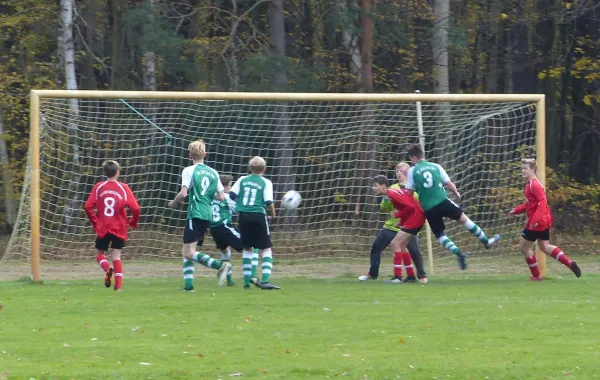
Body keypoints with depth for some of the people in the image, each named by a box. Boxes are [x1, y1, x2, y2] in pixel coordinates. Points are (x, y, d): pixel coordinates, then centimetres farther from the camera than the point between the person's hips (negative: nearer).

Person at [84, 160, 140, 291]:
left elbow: (88, 207, -6)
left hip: (102, 229, 0)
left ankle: (107, 269, -17)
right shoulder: (123, 188, -4)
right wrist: (133, 222, 10)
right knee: (116, 256, 6)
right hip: (119, 229, 0)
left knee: (99, 253, 14)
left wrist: (94, 221, 8)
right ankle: (118, 284, -5)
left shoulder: (98, 187, -1)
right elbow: (135, 208, -9)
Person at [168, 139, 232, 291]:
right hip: (208, 215, 7)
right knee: (187, 251, 14)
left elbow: (183, 193, -14)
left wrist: (173, 203, 5)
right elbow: (221, 197, 10)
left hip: (195, 214, -7)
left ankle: (219, 265, -29)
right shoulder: (213, 173, 11)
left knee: (189, 253, -12)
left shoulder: (189, 171, -5)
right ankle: (188, 285, 9)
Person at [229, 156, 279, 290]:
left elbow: (231, 195, 2)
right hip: (259, 216, -3)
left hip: (243, 217, 3)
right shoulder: (266, 183, 0)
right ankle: (265, 281, -14)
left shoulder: (242, 180, 9)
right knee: (266, 249, 1)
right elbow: (269, 202, -9)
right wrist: (273, 214, 9)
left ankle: (247, 280, 15)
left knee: (247, 249, 16)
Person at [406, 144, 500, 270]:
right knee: (463, 218, 18)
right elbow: (449, 184, 7)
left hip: (429, 209, -1)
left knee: (440, 234, 13)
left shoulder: (412, 171, -1)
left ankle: (458, 253, -5)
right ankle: (486, 241, 26)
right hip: (443, 202, 1)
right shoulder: (436, 167, 5)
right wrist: (456, 193, 25)